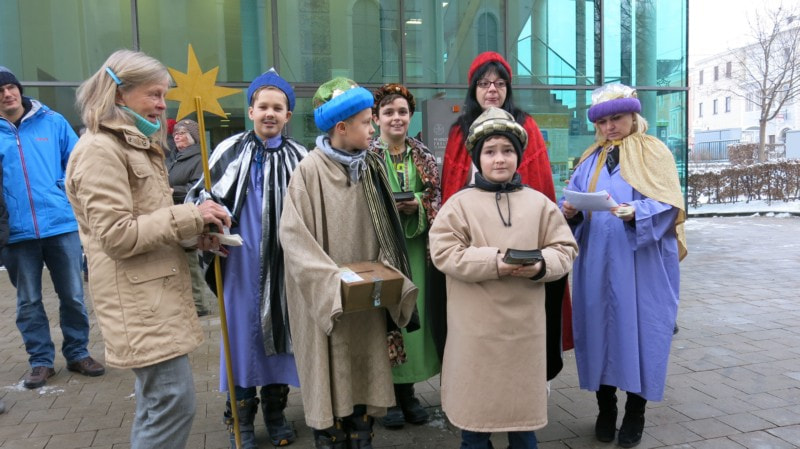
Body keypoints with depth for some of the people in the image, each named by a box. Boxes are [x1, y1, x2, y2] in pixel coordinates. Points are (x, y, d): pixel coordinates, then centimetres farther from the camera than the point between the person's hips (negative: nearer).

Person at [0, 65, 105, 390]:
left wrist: (65, 189, -7)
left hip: (61, 223, 0)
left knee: (72, 295, 8)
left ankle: (78, 353, 23)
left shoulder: (53, 122, 3)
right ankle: (41, 360, 23)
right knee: (28, 301, 10)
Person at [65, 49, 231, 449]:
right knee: (173, 401, -9)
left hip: (156, 294, 10)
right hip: (139, 302, -10)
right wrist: (190, 216, -19)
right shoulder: (99, 150, -14)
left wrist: (198, 227, 5)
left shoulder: (137, 145, 18)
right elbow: (117, 236, -21)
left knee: (157, 401, 17)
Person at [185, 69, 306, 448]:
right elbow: (200, 195, 4)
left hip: (282, 264, 1)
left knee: (279, 332, 12)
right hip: (241, 263, -1)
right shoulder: (230, 151, -1)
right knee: (241, 334, 6)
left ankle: (275, 411, 30)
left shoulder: (299, 158, 1)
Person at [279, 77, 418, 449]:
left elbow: (384, 229, 10)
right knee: (331, 380, 5)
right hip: (327, 299, -5)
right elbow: (293, 235, -15)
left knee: (364, 376, 12)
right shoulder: (311, 171, -12)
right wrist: (331, 282, -23)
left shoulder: (371, 167, 4)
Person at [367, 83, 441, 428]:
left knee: (414, 311, 6)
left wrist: (418, 206, -12)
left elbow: (437, 199, 7)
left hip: (416, 245, 3)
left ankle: (407, 390, 20)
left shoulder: (424, 156, 9)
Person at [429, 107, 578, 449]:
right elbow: (443, 252, -10)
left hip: (525, 325, 2)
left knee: (524, 414, 16)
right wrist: (492, 263, -21)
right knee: (475, 409, 11)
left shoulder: (539, 203, 4)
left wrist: (541, 265, -18)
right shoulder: (460, 203, -2)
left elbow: (565, 248, 4)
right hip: (476, 327, -2)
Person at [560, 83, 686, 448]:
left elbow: (668, 205, -9)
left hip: (640, 267, -3)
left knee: (637, 330, 1)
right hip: (597, 263, 4)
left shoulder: (654, 153, 2)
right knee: (600, 328, 6)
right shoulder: (591, 158, 15)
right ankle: (606, 409, 21)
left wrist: (637, 213, -27)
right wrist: (569, 212, -15)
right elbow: (575, 200, 8)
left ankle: (635, 415, 16)